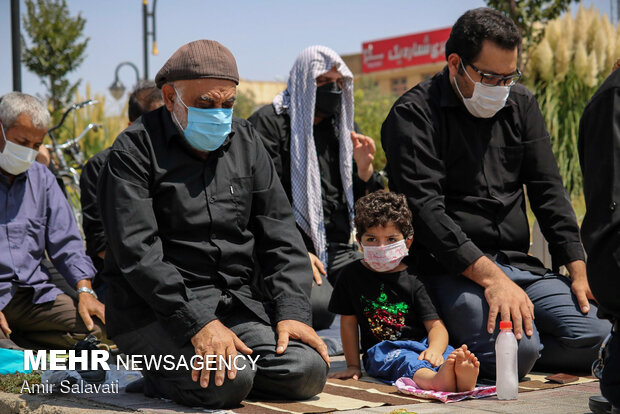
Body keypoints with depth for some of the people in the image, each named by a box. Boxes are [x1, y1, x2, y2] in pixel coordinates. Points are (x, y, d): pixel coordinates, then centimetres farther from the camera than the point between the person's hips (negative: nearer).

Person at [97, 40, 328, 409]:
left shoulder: (245, 141, 11)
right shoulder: (135, 150, -7)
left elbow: (280, 235, 9)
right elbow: (138, 252, -17)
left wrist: (292, 311, -5)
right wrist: (198, 322, -26)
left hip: (239, 305, 6)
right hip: (156, 310, -5)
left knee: (308, 372, -15)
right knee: (229, 382, -29)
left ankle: (211, 362, 9)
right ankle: (160, 374, 2)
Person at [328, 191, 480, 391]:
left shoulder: (412, 280, 4)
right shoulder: (352, 275, 8)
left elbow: (435, 325, -4)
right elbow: (348, 322, 13)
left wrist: (434, 349, -27)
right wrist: (353, 365, 9)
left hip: (420, 344, 1)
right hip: (381, 351, -1)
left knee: (449, 352, -32)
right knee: (403, 359, -37)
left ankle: (462, 377, -67)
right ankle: (434, 379, -70)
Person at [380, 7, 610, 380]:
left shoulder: (521, 105, 14)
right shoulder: (414, 114, -6)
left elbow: (548, 190, 13)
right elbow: (425, 209, -15)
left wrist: (578, 270, 1)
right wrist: (490, 277, -24)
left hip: (517, 264, 6)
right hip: (449, 269, -6)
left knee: (595, 337, -16)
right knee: (518, 350, -30)